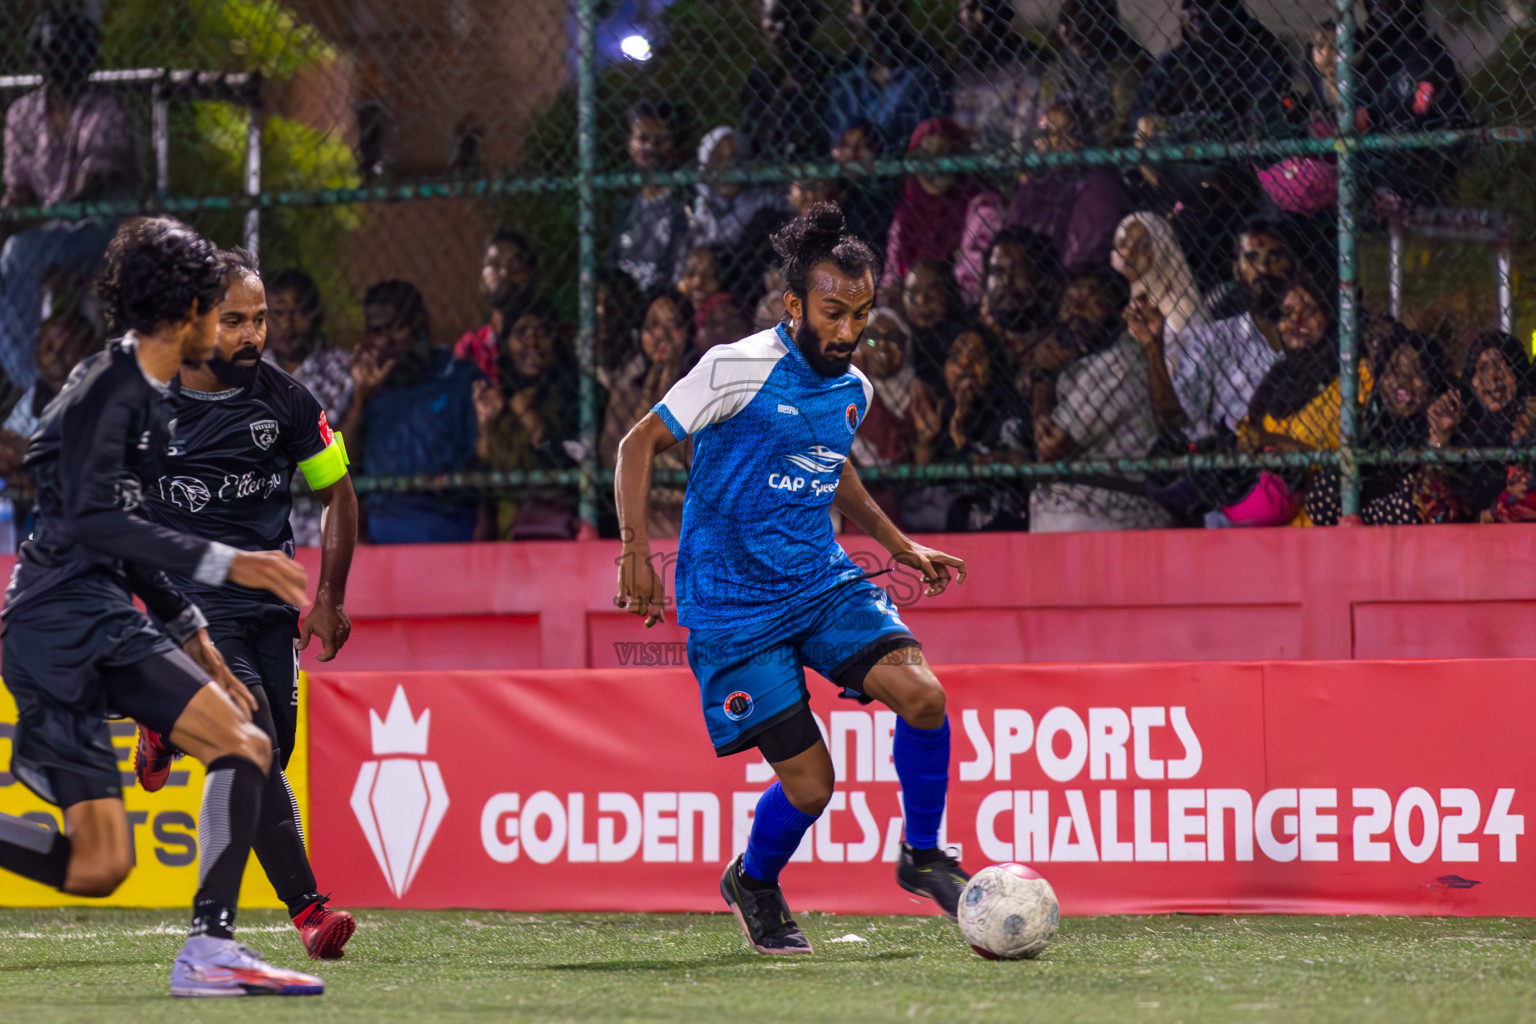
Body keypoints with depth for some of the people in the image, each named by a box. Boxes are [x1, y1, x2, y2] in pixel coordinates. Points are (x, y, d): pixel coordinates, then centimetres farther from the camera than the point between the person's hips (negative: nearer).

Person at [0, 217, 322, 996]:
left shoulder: (141, 393, 21)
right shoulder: (111, 387, -9)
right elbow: (93, 522, -21)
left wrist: (191, 635, 25)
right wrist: (224, 564, -25)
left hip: (70, 624, 10)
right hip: (74, 617, -10)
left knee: (98, 867, 3)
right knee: (243, 744, -17)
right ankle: (209, 947, -23)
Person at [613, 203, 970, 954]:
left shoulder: (853, 391, 7)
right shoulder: (739, 369, -13)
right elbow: (641, 443, -7)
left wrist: (899, 545, 22)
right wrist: (634, 546, -17)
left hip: (822, 581, 6)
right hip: (732, 605, -6)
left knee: (921, 694, -19)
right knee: (809, 785, -8)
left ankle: (922, 856, 3)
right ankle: (752, 884, 25)